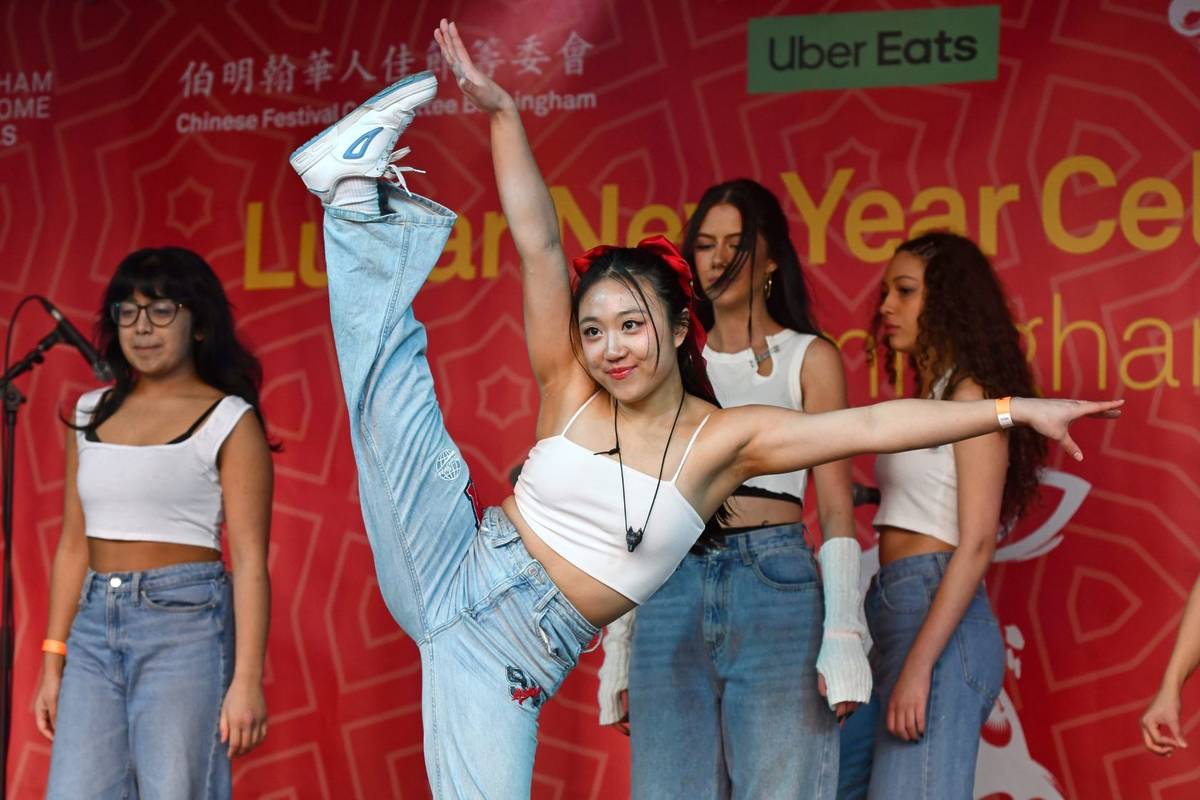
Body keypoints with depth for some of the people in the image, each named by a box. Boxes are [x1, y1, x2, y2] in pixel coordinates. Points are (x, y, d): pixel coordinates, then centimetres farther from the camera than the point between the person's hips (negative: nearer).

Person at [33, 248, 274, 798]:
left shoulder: (229, 421, -2)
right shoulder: (92, 414, 13)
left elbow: (250, 561, -7)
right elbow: (73, 546, 15)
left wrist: (247, 680, -14)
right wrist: (53, 662, 12)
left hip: (186, 621, -5)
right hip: (94, 627, 5)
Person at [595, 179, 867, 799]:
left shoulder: (808, 358, 8)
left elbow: (835, 507, 2)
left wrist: (841, 638, -10)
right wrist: (618, 644, 10)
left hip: (775, 589, -3)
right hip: (673, 593, 3)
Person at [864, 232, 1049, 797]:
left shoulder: (972, 395, -4)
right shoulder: (927, 400, 19)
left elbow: (976, 543, -12)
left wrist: (919, 665, -18)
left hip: (940, 621, -8)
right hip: (895, 613, 8)